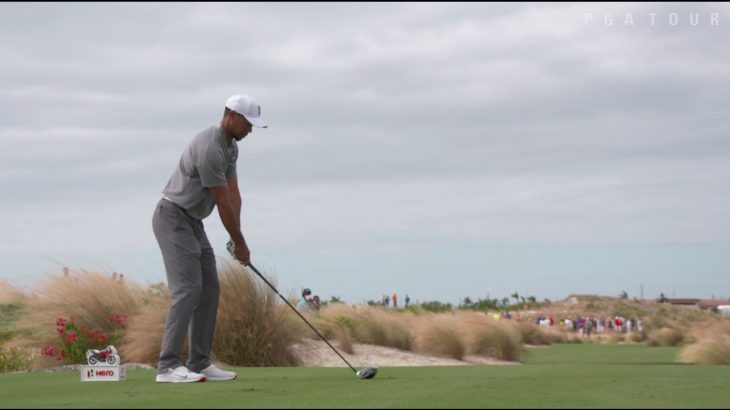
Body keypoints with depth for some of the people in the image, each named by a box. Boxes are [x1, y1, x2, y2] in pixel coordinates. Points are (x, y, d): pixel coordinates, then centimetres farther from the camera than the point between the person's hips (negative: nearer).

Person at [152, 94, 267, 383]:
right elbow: (223, 202, -19)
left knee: (209, 290, 6)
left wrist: (237, 239, -6)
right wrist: (240, 244, -11)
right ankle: (168, 366, -19)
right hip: (173, 219, -10)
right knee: (187, 289, -17)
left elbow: (234, 195, 4)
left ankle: (199, 363, 8)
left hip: (192, 222, 10)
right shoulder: (209, 149, -24)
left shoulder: (230, 147, 10)